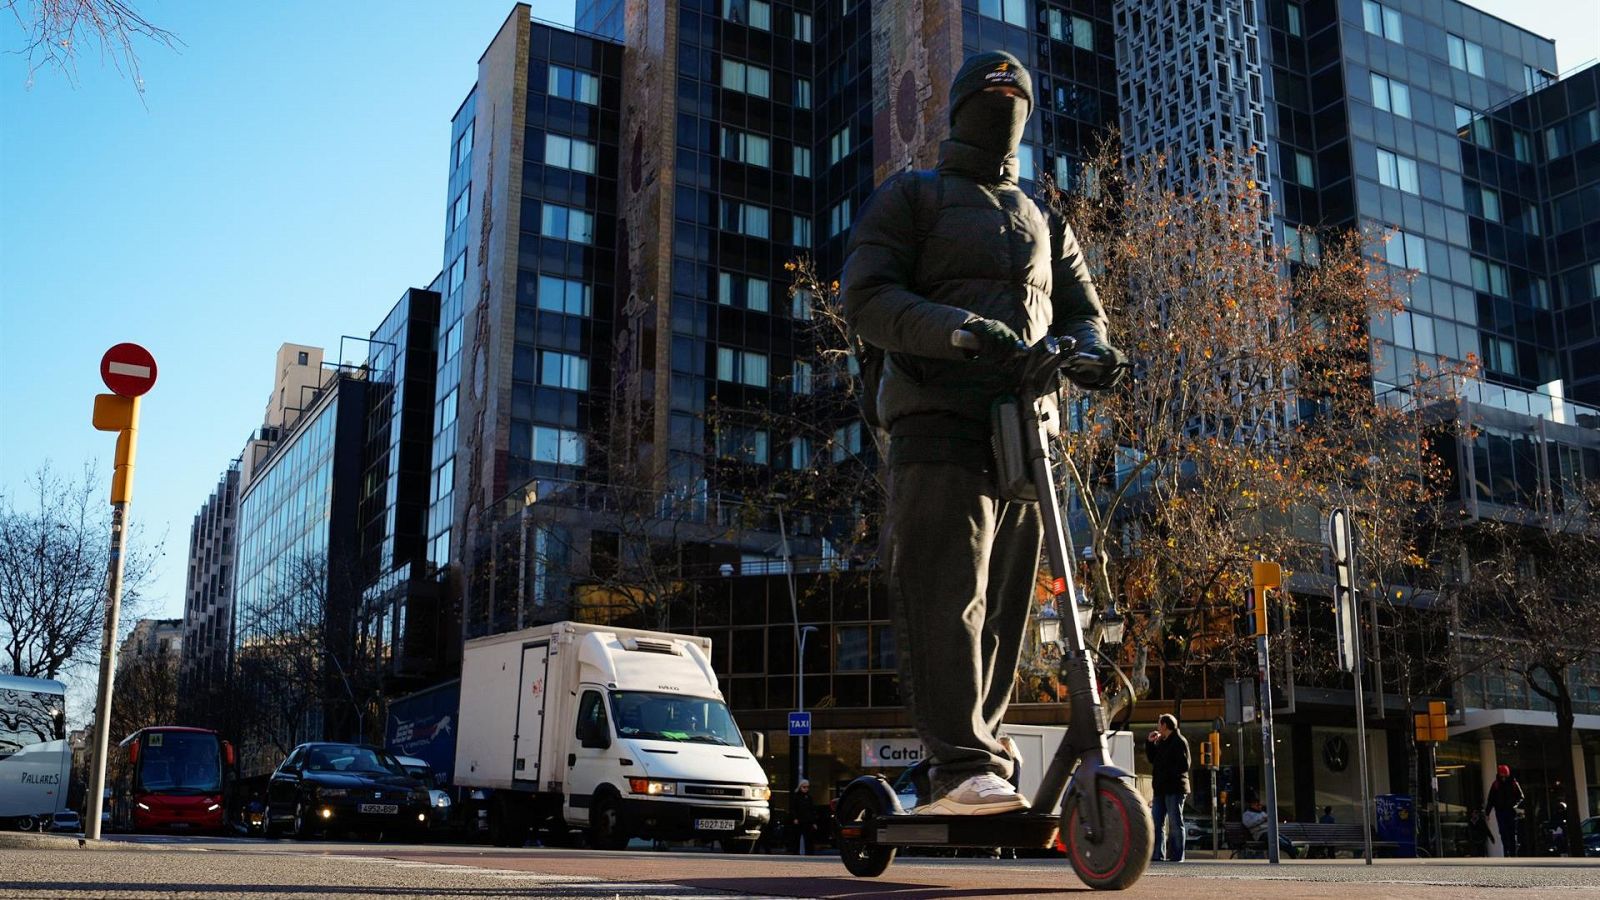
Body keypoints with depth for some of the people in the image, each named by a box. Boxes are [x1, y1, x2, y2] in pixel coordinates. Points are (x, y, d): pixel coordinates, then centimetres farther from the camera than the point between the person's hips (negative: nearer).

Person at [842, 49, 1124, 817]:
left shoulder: (1043, 225, 28)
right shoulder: (910, 199, 11)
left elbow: (1079, 308, 20)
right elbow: (866, 298, -3)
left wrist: (1090, 352, -6)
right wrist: (955, 329, -21)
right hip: (940, 423, -5)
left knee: (1002, 608, 2)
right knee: (945, 597, -16)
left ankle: (964, 763, 8)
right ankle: (963, 766, -18)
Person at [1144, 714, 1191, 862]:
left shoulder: (1179, 741, -8)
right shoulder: (1161, 742, 19)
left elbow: (1184, 765, -15)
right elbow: (1151, 758, 25)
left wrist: (1165, 774, -16)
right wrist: (1149, 742, 14)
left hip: (1174, 789, -9)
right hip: (1160, 789, 9)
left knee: (1175, 823, -4)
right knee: (1156, 823, 6)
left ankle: (1176, 856, 0)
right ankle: (1156, 855, 9)